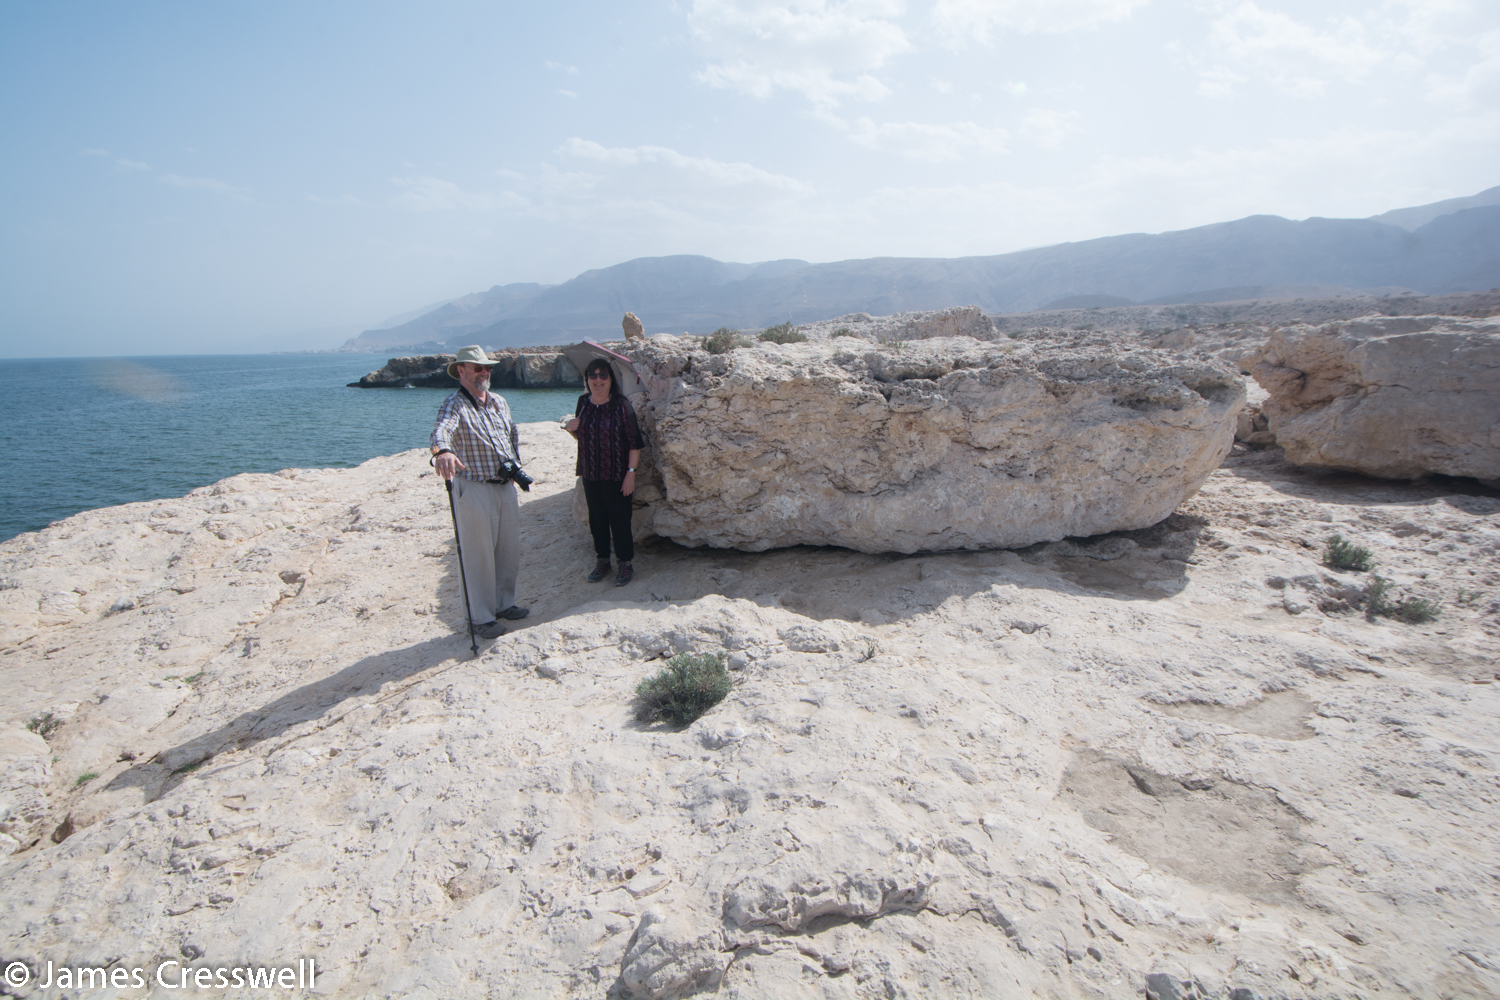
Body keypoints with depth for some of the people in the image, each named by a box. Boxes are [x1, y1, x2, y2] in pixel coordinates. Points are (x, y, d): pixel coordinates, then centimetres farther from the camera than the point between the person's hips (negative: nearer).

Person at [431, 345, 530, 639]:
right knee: (480, 556, 0)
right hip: (474, 490, -7)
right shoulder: (455, 405, -12)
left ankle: (504, 604, 32)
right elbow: (441, 429, -34)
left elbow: (513, 433, 27)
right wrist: (443, 451, -55)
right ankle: (482, 618, 12)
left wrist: (515, 465, 16)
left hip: (506, 487, 7)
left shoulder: (499, 403, 11)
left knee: (509, 551, 15)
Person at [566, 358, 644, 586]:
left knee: (619, 519, 1)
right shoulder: (583, 403, 5)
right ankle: (602, 561, 28)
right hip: (590, 475, 5)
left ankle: (626, 563, 16)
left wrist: (631, 473, -16)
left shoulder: (621, 404, -11)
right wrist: (571, 429, -4)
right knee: (597, 519, 13)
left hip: (616, 475, -5)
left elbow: (634, 441, -12)